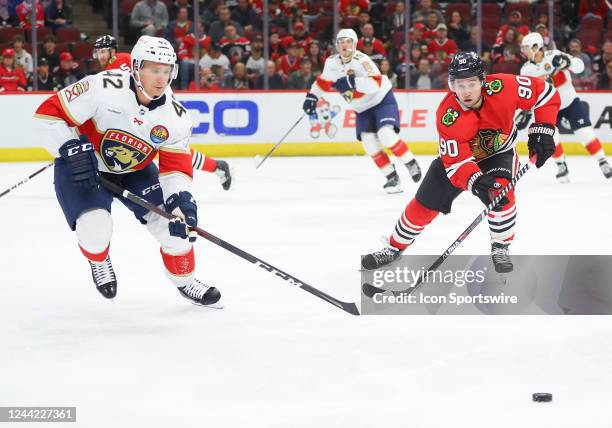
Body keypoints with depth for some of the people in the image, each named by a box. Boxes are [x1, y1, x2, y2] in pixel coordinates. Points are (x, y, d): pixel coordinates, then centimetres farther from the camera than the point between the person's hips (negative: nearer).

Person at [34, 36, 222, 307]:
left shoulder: (175, 117, -16)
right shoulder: (103, 89, -30)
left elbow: (175, 165, -12)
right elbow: (49, 112, -25)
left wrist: (180, 198, -29)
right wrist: (72, 150, -32)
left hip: (134, 171, 4)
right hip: (82, 167, -4)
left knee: (173, 220, -6)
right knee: (95, 228, -25)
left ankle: (185, 280, 21)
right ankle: (98, 261, 14)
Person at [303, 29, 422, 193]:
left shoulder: (361, 60, -27)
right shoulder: (332, 62, -4)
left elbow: (376, 83, -42)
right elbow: (323, 82, 16)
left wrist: (352, 81, -50)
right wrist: (312, 97, 10)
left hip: (382, 100, -6)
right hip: (363, 108, 6)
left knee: (386, 135, -25)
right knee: (370, 144, -9)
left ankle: (410, 164, -4)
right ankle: (392, 177, 2)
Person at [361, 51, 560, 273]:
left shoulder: (502, 87, -32)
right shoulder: (447, 115, -33)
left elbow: (544, 92, -19)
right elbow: (456, 161, -34)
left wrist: (542, 129, -26)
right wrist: (474, 180, -53)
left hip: (499, 152, 0)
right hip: (456, 155, 0)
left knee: (501, 192, -29)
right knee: (423, 205, 4)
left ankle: (500, 248, -8)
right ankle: (395, 248, 28)